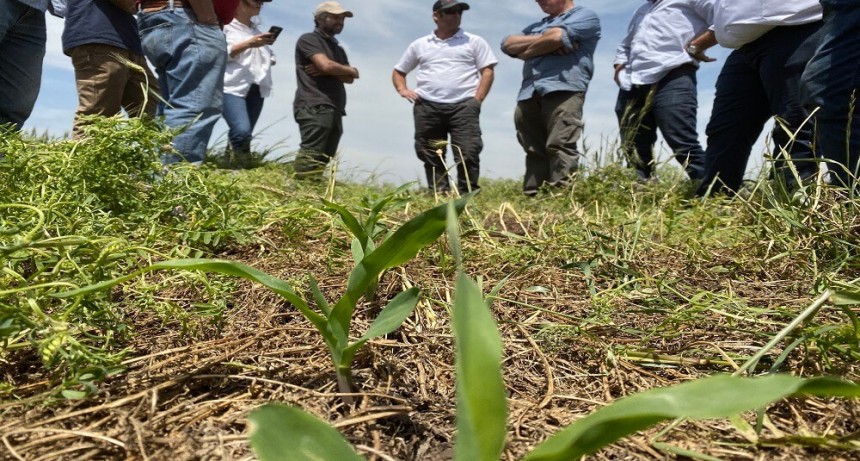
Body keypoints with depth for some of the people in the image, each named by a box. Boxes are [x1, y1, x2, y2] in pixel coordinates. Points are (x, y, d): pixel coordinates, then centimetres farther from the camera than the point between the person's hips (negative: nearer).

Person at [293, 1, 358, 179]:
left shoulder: (338, 48, 29)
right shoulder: (309, 39, 5)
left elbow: (349, 78, 15)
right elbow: (326, 65, -12)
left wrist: (326, 72, -4)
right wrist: (351, 70, 6)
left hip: (334, 109, 8)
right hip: (314, 107, -8)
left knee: (323, 159, 3)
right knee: (311, 157, -19)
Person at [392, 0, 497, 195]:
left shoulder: (474, 42, 13)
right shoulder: (419, 45, 19)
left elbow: (487, 71, 6)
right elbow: (398, 71, 26)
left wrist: (477, 100, -7)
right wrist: (403, 89, 5)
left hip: (463, 106, -2)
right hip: (427, 107, 2)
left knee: (468, 152, -12)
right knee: (429, 154, 0)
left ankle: (468, 194, -7)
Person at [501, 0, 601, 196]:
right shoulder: (536, 26, 34)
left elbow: (557, 36, -7)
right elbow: (508, 44, 17)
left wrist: (526, 51, 9)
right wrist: (543, 41, 3)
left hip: (563, 88, -6)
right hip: (528, 94, 6)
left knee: (560, 146, -17)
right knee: (534, 150, 0)